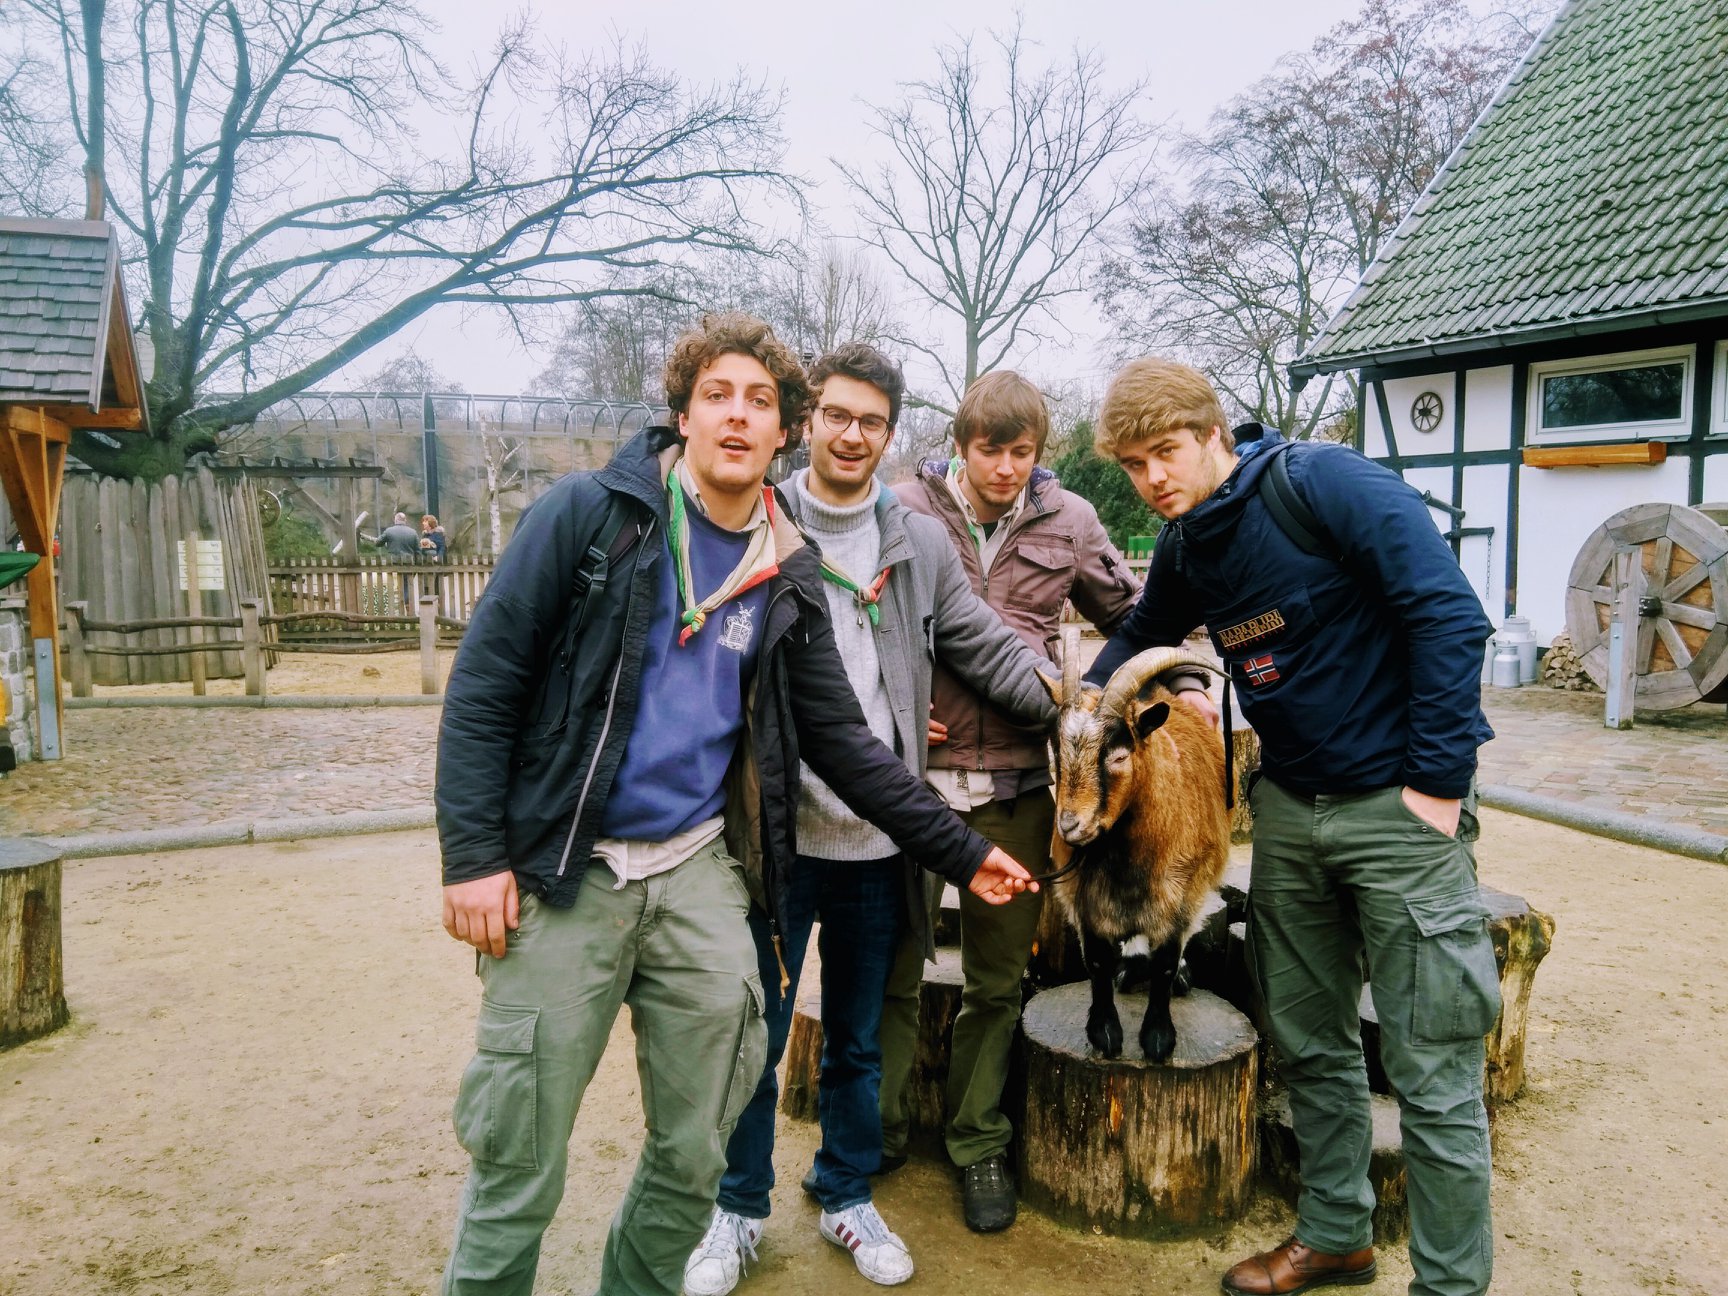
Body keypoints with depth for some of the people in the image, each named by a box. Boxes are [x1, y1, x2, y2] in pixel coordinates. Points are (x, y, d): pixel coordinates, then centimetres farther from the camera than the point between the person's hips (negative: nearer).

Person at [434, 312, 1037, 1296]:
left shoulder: (787, 574, 7)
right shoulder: (591, 512, -4)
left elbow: (842, 742, 10)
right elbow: (485, 685, -5)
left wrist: (958, 851, 8)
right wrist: (474, 854, -11)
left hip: (700, 873, 4)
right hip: (560, 873, -3)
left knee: (695, 1157, 12)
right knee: (518, 1170, 4)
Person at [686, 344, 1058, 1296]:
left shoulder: (920, 542, 5)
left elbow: (989, 649, 5)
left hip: (876, 839, 3)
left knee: (858, 1041, 18)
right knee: (756, 1038, 11)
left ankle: (846, 1195, 39)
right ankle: (740, 1209, 33)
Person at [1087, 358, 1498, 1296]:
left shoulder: (1327, 483, -14)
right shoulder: (1183, 548, 7)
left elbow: (1449, 615, -18)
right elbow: (1142, 636, 26)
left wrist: (1439, 780, -17)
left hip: (1398, 803, -7)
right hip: (1289, 806, 7)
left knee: (1431, 1068, 0)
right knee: (1311, 1044, 16)